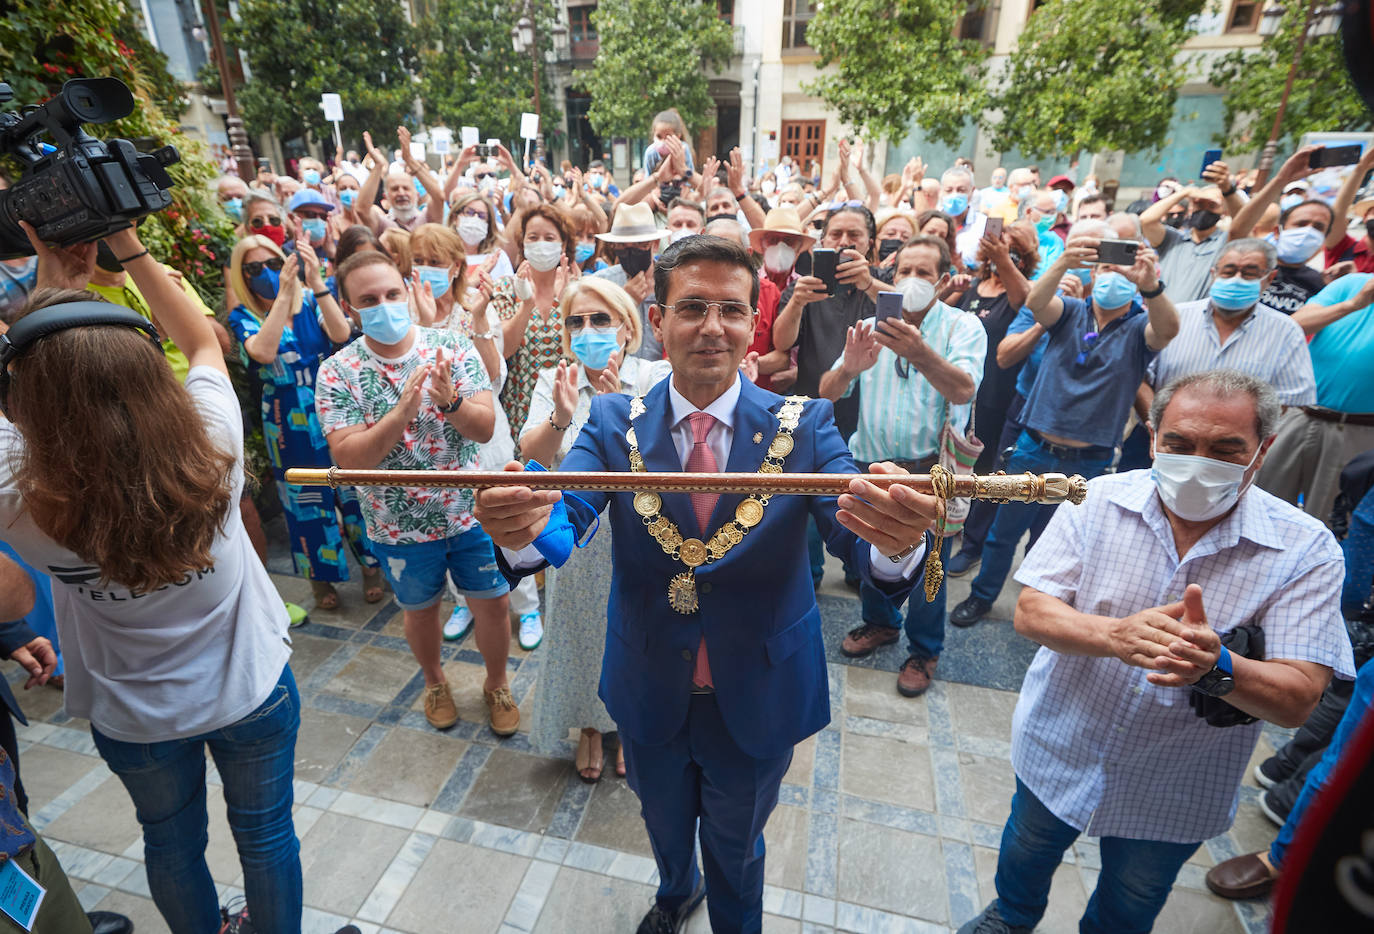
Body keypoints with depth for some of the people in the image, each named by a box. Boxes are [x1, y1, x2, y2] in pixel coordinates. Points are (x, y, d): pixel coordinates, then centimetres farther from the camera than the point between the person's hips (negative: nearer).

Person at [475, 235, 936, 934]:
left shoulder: (803, 426, -15)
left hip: (758, 699, -1)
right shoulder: (615, 423, -12)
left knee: (735, 845, 26)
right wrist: (521, 530, -49)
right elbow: (563, 519, -25)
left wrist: (898, 541, -50)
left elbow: (860, 542, -27)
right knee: (664, 822, 31)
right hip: (651, 694, 2)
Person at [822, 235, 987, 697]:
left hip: (931, 468, -3)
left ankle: (923, 651, 29)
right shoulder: (872, 326, 5)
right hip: (872, 464, 3)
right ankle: (880, 623, 43)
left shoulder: (963, 326, -4)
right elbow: (827, 393, -4)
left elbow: (963, 390, -24)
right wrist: (849, 368, -27)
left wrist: (919, 353, -42)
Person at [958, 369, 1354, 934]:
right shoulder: (1098, 500, -15)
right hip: (1058, 752, 1)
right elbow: (1031, 612, -18)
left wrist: (1216, 666, -42)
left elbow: (1298, 700, -20)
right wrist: (1114, 634, -38)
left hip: (1173, 796, 0)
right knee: (1026, 851, 27)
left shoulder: (1306, 550, -16)